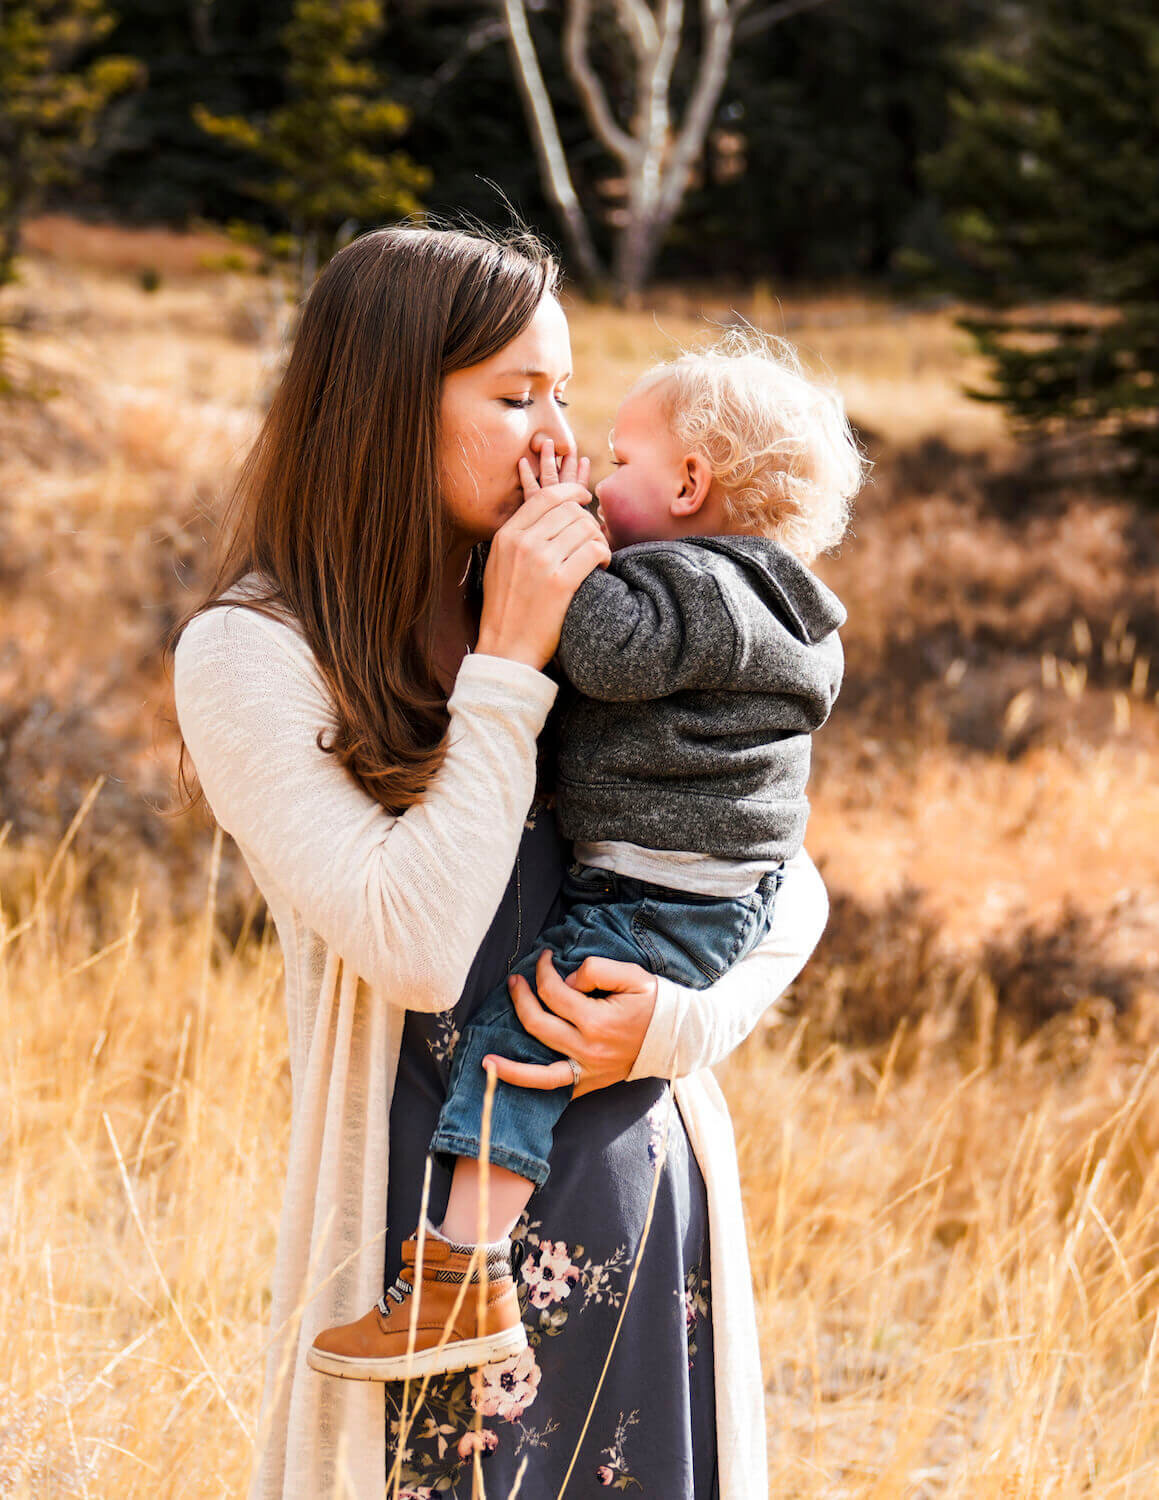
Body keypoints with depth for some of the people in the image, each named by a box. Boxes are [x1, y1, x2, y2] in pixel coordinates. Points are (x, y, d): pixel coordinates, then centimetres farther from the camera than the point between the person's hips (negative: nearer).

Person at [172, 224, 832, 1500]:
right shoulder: (249, 653, -8)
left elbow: (788, 886, 9)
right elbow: (416, 946, -18)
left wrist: (682, 1022, -11)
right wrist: (508, 671, -14)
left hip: (651, 1194, 5)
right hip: (435, 1223, -5)